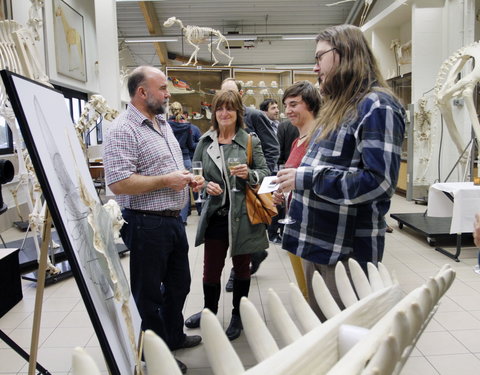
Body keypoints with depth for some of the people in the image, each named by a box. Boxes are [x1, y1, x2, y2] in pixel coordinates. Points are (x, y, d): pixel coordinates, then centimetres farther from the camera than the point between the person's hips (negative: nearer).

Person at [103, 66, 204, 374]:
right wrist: (166, 181, -19)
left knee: (179, 284, 23)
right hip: (147, 224, -9)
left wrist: (188, 178, 3)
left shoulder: (163, 123, 13)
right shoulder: (124, 130, -16)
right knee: (149, 293, 9)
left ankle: (174, 336, 44)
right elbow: (119, 183, -25)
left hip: (174, 219, 9)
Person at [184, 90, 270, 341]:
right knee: (211, 269, 9)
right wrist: (206, 185, -10)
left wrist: (249, 174, -20)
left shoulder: (251, 141, -1)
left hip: (243, 214, -1)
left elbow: (265, 174, 0)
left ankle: (237, 317, 33)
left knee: (241, 267, 13)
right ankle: (209, 311, 36)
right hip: (216, 214, 2)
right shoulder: (205, 142, 4)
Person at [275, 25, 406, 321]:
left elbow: (378, 181, -23)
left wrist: (305, 178, -20)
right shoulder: (340, 106, 16)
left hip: (348, 248, -9)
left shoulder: (377, 106, -13)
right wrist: (293, 183, 8)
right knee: (317, 326, 21)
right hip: (317, 240, 9)